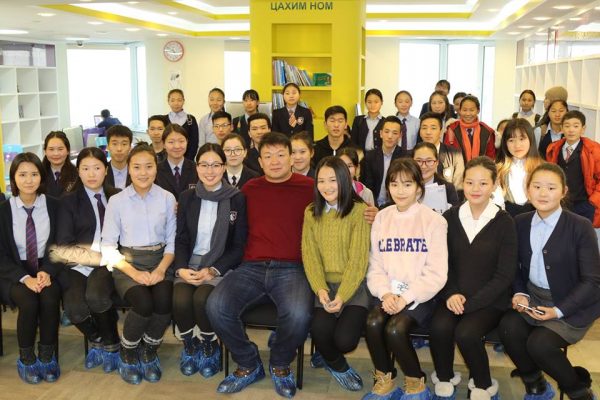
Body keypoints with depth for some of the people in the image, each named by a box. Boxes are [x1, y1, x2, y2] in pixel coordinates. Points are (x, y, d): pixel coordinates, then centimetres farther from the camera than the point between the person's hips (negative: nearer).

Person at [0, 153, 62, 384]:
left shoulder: (53, 205, 0)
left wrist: (47, 272, -15)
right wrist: (25, 278, -19)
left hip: (46, 270, 1)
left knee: (49, 299, -30)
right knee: (28, 302, -30)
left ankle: (47, 356, -8)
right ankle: (26, 359, -6)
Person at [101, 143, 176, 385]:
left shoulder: (167, 198, 4)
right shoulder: (117, 201, 0)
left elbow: (172, 241, 6)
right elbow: (108, 247, -1)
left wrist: (161, 269, -12)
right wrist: (135, 273, -14)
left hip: (159, 262, 2)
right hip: (126, 264, -1)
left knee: (165, 302, -28)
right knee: (144, 304, -29)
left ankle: (149, 351, 2)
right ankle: (127, 353, 2)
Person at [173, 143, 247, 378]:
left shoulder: (237, 199, -2)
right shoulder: (187, 197, 7)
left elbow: (239, 246, -2)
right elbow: (181, 240, 8)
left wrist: (212, 271, -14)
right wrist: (181, 268, -11)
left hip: (222, 265, -2)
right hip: (191, 264, 3)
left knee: (202, 298, -31)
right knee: (180, 300, -27)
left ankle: (210, 348, -1)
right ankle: (189, 347, 4)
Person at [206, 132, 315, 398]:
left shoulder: (309, 187, 5)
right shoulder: (250, 189, 15)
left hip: (291, 269, -3)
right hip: (252, 267, 3)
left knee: (298, 315, -32)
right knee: (216, 306, -22)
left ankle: (280, 366, 4)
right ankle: (249, 365, 5)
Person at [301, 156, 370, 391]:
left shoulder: (359, 210, -5)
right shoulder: (311, 212, 9)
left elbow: (359, 259, -10)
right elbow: (310, 256, 2)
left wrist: (342, 296, -20)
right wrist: (320, 289, -15)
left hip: (355, 286, -3)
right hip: (326, 285, 3)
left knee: (345, 339, -23)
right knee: (319, 330, -24)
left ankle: (327, 357, 16)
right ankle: (338, 366, 12)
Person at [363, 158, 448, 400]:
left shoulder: (433, 220, -5)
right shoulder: (382, 218, 8)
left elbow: (436, 273, -10)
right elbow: (375, 266, 6)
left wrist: (406, 298, -19)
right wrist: (385, 293, -13)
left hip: (420, 296, -3)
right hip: (389, 294, 4)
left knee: (395, 329, -28)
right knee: (373, 323, -26)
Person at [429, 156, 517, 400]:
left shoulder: (504, 222, -4)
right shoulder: (450, 217, 4)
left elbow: (505, 275, -7)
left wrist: (470, 303, -15)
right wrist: (451, 294, -12)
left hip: (489, 300, -2)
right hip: (454, 296, 2)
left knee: (466, 333, -30)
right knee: (440, 327, -28)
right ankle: (444, 379, 1)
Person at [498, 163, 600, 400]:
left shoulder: (580, 227, -13)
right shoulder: (520, 223, 2)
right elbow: (516, 267, 10)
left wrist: (558, 310, -19)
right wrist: (520, 294, -11)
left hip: (572, 304, -4)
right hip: (533, 296, 4)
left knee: (539, 343, -26)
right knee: (508, 328, -23)